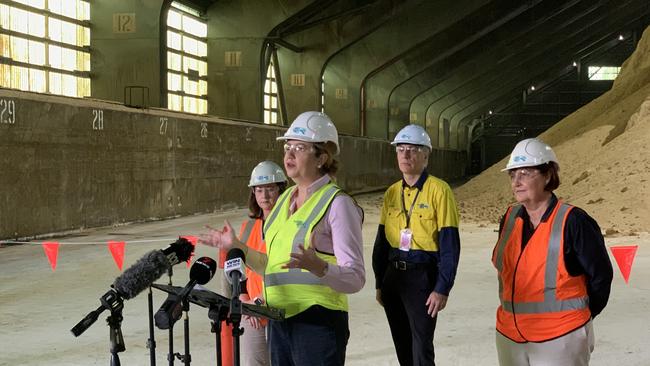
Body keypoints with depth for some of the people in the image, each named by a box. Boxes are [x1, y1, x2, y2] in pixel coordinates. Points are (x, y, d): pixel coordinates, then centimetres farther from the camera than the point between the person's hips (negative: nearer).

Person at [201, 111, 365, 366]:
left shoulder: (337, 203, -10)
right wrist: (236, 247, 14)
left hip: (318, 323, -7)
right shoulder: (284, 200, 14)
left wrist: (318, 267, -33)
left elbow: (355, 278, -16)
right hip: (279, 323, 8)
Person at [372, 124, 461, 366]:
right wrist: (380, 283, 10)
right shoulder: (392, 193, 9)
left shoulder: (438, 190, -9)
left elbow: (450, 245, -12)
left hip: (422, 275, -6)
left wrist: (442, 289, -16)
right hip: (393, 275, 6)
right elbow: (382, 241, 13)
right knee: (402, 346, 14)